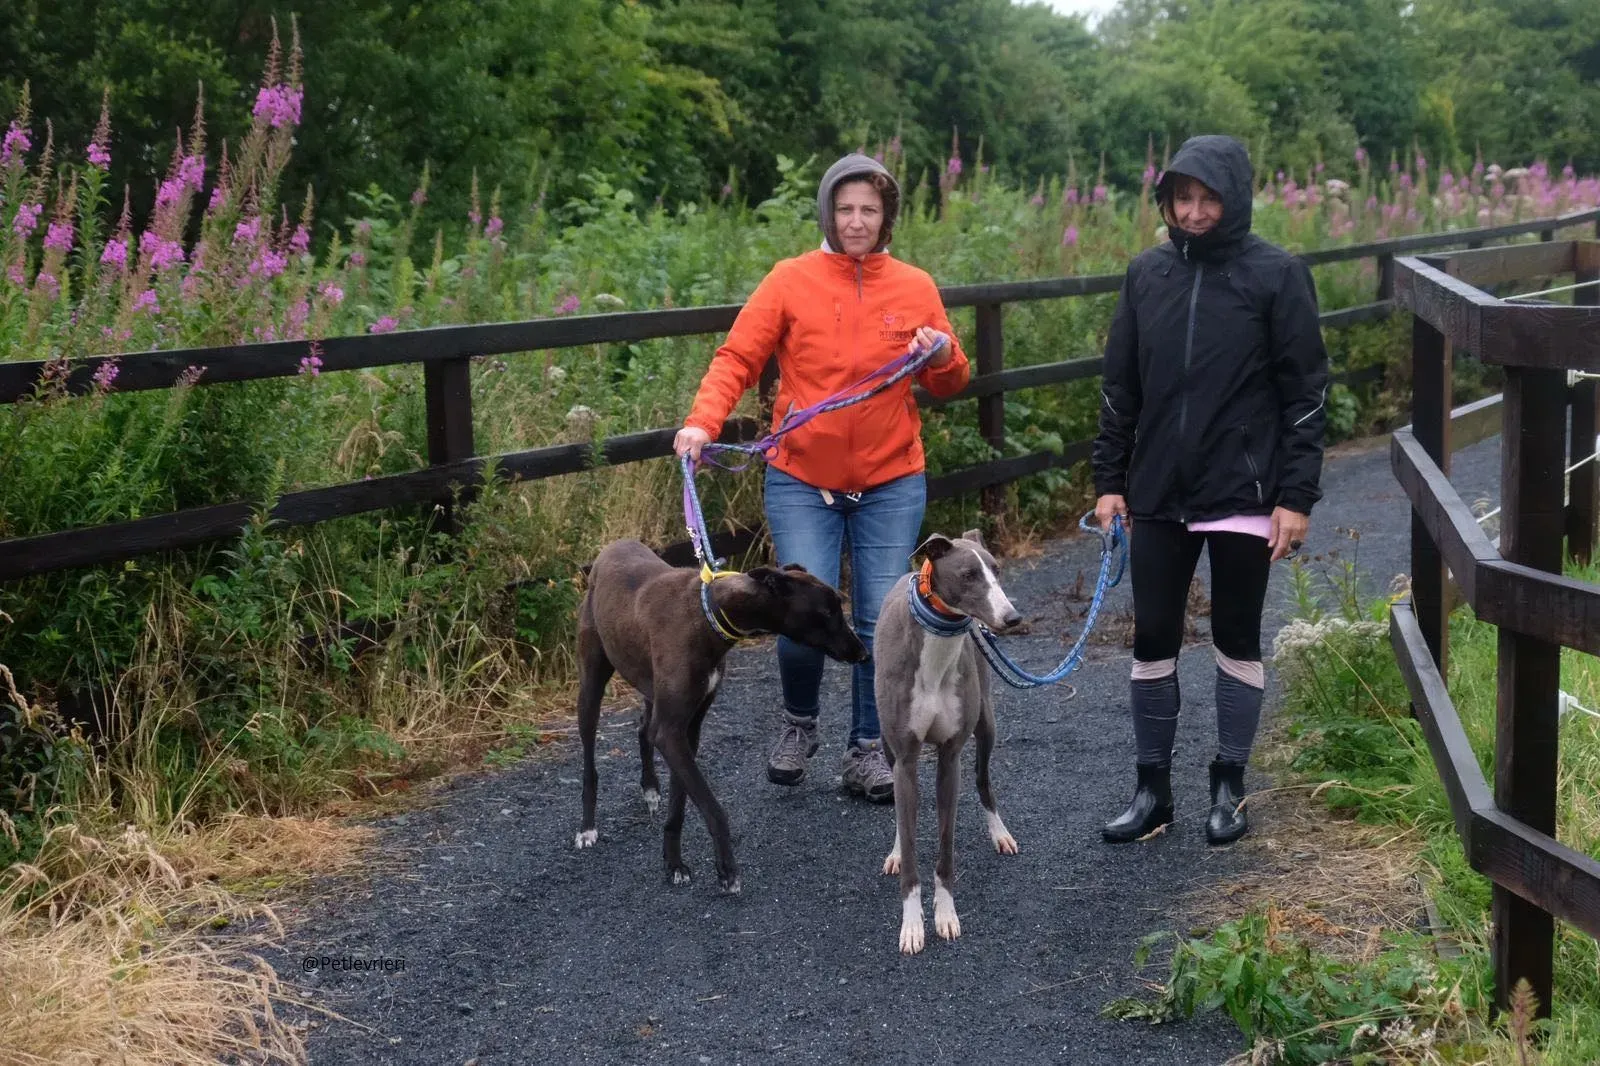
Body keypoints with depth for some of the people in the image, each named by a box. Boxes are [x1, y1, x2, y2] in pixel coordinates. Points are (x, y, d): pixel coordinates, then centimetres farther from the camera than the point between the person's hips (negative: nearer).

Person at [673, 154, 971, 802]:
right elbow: (737, 359, -6)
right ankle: (800, 723, 20)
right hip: (801, 481, -2)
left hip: (890, 485, 2)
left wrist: (942, 356, -10)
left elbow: (949, 386, 12)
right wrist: (703, 420, -21)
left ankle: (867, 749, 18)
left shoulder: (915, 288, 4)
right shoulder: (791, 280, -3)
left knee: (882, 621, 1)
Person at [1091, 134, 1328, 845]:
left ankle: (1229, 787, 22)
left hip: (1242, 497, -3)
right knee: (1152, 642, 6)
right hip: (1157, 495, 3)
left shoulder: (1276, 275, -6)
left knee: (1237, 642, 8)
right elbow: (1120, 386, 10)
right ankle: (1152, 789, 18)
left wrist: (1297, 497, -10)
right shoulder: (1147, 273, 5)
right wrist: (1109, 481, 6)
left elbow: (1305, 393, -6)